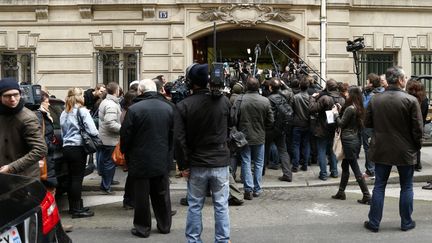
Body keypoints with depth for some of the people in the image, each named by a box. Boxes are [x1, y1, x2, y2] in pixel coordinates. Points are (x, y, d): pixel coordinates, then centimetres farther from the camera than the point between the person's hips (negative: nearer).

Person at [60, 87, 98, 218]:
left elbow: (63, 132, 19)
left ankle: (73, 206, 22)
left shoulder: (64, 113, 15)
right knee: (77, 178, -4)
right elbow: (92, 130, -16)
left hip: (66, 147, 8)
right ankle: (77, 209, 0)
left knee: (71, 177, 14)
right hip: (78, 148, -8)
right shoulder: (82, 111, -9)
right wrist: (97, 135, 3)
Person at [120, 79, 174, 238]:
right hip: (162, 160, 4)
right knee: (162, 195, 15)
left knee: (142, 195, 7)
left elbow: (125, 135, -10)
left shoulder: (134, 109, -15)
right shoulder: (168, 108, 0)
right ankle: (164, 225, 26)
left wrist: (125, 153, 7)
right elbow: (172, 135, 7)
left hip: (141, 161, -4)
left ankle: (142, 228, 16)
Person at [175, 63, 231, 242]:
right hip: (221, 161, 1)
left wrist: (183, 165, -5)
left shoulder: (183, 106, -11)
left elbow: (180, 139, -12)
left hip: (196, 164, -1)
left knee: (195, 206, 11)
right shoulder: (224, 101, -3)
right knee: (221, 206, 8)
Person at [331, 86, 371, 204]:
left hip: (348, 140, -10)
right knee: (345, 166, 18)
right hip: (356, 139, 10)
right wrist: (340, 111, 10)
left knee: (355, 168, -6)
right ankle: (341, 193, 26)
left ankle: (367, 196, -4)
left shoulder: (350, 108, -17)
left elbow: (341, 124, -13)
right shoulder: (358, 108, 9)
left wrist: (336, 113, 0)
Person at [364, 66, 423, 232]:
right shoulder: (411, 100, -14)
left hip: (381, 150, 3)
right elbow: (418, 128, -12)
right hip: (405, 151, -2)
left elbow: (367, 123, 4)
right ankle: (406, 223, 22)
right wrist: (417, 146, 3)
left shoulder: (375, 100, -4)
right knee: (406, 187, 13)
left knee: (379, 186, 11)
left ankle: (374, 222, 14)